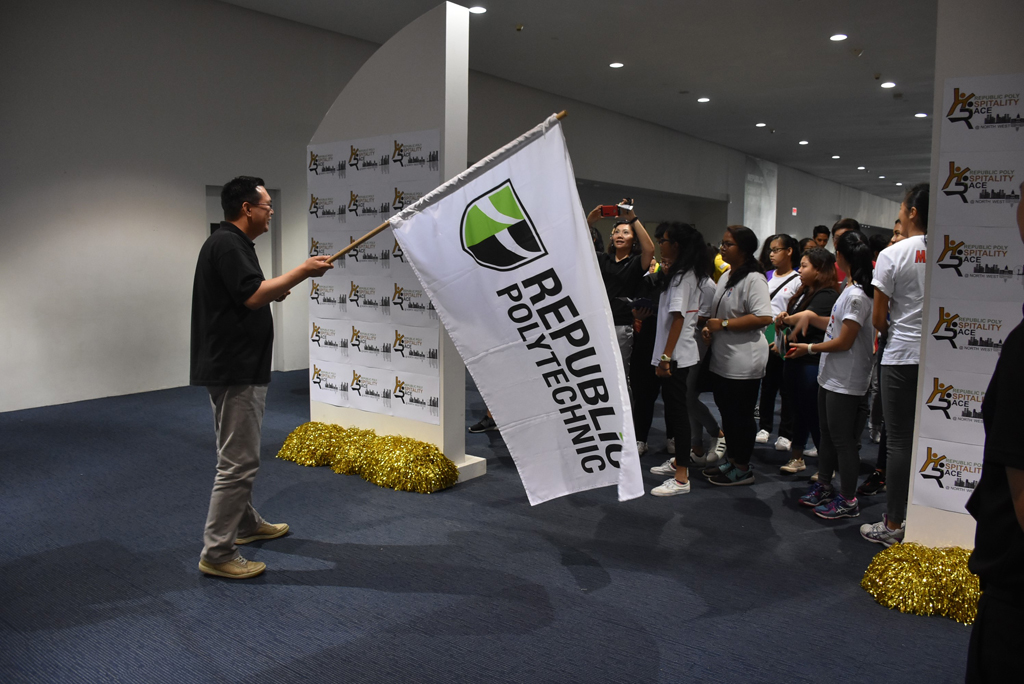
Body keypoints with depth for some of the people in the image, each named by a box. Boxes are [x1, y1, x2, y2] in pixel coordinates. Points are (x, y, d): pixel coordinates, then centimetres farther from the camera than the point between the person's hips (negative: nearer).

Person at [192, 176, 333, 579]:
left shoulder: (234, 243, 17)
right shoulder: (226, 244, -15)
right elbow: (253, 295, -25)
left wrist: (273, 292, 12)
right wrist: (303, 271, -18)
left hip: (241, 369, 11)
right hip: (233, 371, -11)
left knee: (242, 455, 21)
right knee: (238, 462, -8)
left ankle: (246, 524, 36)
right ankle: (217, 553, -1)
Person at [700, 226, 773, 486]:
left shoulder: (753, 279, -15)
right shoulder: (726, 277, 14)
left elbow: (763, 317, -25)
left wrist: (724, 324, -21)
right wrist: (708, 327, 5)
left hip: (743, 362, -9)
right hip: (722, 358, 9)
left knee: (741, 415, 0)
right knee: (727, 412, 17)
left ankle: (743, 468, 13)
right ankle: (732, 460, 31)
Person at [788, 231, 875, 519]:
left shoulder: (857, 295, -21)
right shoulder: (851, 290, 9)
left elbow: (844, 341, -20)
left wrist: (809, 348, -10)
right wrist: (810, 317, 21)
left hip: (845, 383, -10)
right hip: (831, 377, 10)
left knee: (843, 440, 1)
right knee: (827, 434, 19)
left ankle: (848, 500, 13)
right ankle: (823, 487, 33)